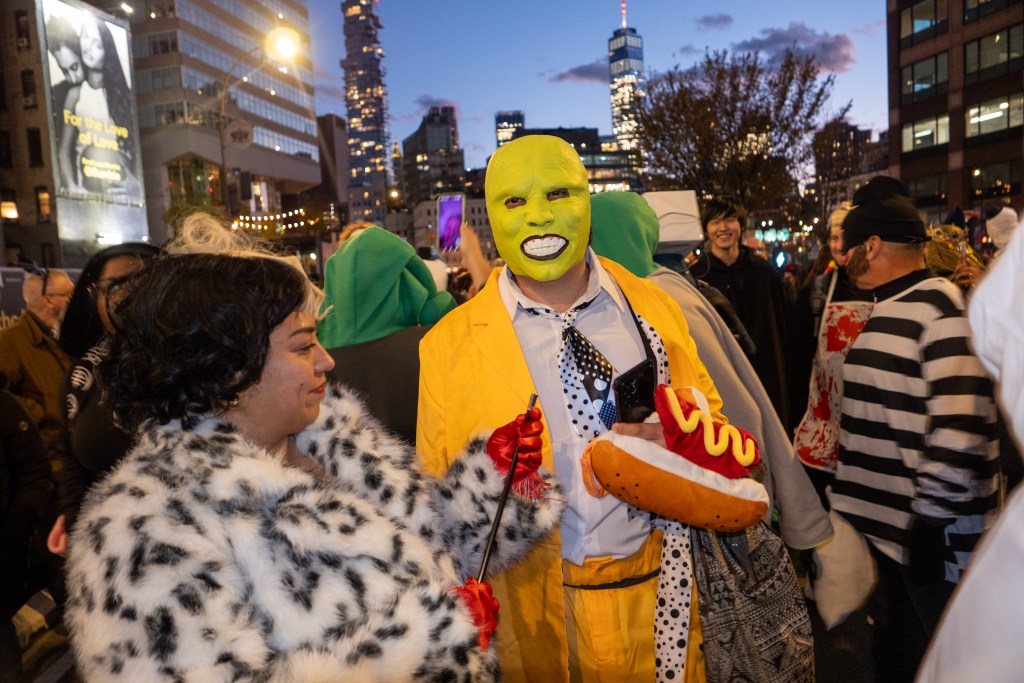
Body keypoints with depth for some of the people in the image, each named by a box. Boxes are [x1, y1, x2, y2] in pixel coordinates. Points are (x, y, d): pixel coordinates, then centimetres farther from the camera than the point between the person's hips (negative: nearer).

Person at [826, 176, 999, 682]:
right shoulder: (883, 313, 11)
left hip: (935, 547, -8)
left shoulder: (944, 310, -17)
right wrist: (846, 506, 14)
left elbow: (960, 434, -27)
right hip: (883, 534, 8)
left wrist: (929, 522, -20)